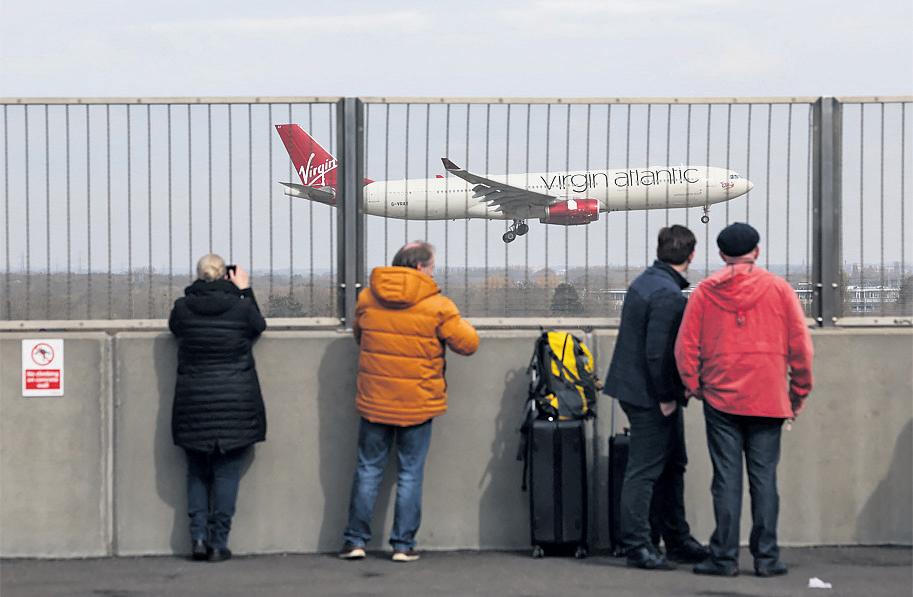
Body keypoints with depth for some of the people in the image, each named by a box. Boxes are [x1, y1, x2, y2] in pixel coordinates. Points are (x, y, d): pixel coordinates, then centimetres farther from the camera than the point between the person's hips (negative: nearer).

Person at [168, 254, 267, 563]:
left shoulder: (182, 308, -4)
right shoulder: (240, 307, -6)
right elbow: (259, 326, 14)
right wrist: (245, 292, 19)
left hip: (193, 403, 1)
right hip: (235, 404, -1)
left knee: (197, 472, 13)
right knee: (227, 473, 3)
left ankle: (199, 537, 4)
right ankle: (219, 543, 1)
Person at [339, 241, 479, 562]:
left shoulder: (367, 298, -1)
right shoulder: (437, 306, -12)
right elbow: (468, 343, -6)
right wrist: (459, 323, 14)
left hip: (374, 403, 2)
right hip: (418, 405, -2)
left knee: (368, 470, 12)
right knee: (410, 474, 7)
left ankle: (355, 540, 12)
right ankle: (403, 545, 8)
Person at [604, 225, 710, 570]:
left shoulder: (643, 282, 9)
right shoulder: (668, 295, -21)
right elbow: (657, 352, -25)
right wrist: (665, 396, -16)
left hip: (634, 385, 10)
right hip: (651, 395, -10)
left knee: (672, 465, 17)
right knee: (645, 470, -3)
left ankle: (677, 540, 25)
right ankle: (637, 547, 3)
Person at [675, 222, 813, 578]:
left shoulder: (705, 291, 2)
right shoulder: (778, 289, 1)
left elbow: (686, 345, 1)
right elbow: (800, 344, 1)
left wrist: (692, 384, 14)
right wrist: (800, 390, 11)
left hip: (720, 398, 0)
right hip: (768, 400, 0)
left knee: (727, 478, 2)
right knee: (764, 477, 4)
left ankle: (724, 557, 2)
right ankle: (766, 558, 3)